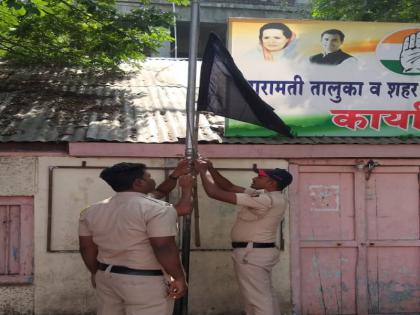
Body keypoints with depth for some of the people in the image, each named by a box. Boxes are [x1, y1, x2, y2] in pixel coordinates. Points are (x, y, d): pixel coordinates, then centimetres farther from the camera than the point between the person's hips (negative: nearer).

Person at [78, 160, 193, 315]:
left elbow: (87, 247, 11)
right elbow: (164, 248, -22)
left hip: (107, 277, 7)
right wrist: (179, 278, -12)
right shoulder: (156, 209, -16)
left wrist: (96, 273, 24)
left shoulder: (93, 210, 5)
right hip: (147, 282, -7)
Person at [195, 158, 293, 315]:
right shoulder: (267, 195, 8)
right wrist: (211, 169, 4)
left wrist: (202, 171, -7)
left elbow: (215, 193, -22)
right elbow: (230, 187, 13)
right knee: (266, 298, 18)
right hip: (261, 251, 11)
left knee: (259, 301, -6)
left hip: (251, 254, -11)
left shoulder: (266, 199, -23)